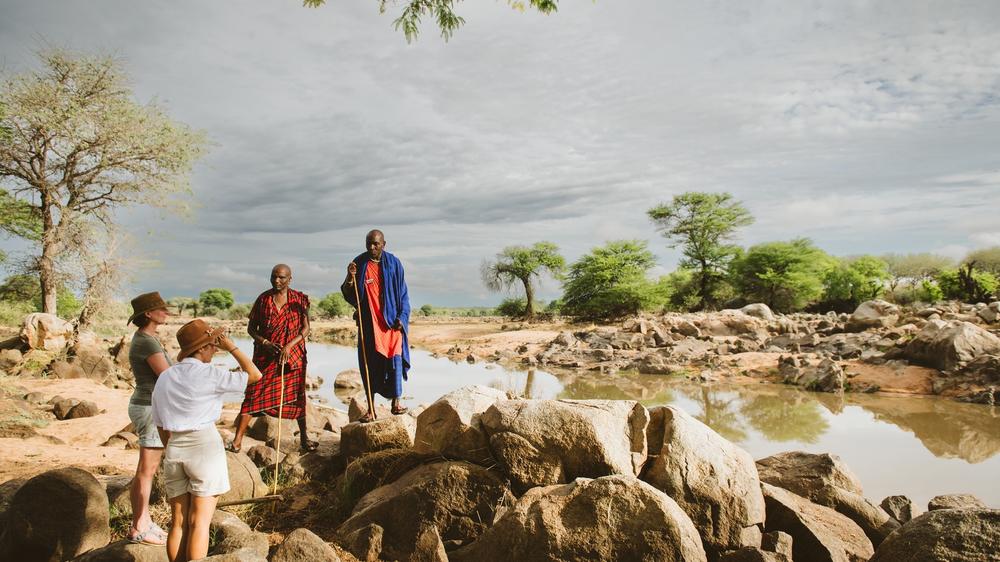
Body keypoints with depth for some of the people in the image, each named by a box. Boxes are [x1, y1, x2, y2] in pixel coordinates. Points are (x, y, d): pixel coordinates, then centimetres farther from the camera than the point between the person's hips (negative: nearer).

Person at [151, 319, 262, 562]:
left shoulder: (164, 378, 9)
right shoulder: (209, 375, -11)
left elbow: (161, 426, 13)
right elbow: (255, 375, -7)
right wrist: (231, 347, -2)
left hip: (175, 450, 6)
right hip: (205, 446, -6)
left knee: (178, 522, 13)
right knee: (199, 523, 0)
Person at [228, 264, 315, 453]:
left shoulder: (299, 299, 0)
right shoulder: (263, 299, 1)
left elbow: (306, 328, -4)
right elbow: (251, 328, 5)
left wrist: (289, 345, -17)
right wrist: (264, 343, -13)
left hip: (293, 356, 0)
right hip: (266, 357, 0)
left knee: (296, 395, 9)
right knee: (254, 395, -5)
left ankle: (304, 437, 21)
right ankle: (237, 440, -1)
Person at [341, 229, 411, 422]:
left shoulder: (393, 263, 1)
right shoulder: (359, 263, 2)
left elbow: (402, 292, 4)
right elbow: (348, 295, 1)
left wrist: (402, 316, -5)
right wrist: (350, 277, -17)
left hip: (391, 319, -1)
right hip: (369, 321, 1)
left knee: (394, 358, -5)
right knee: (369, 362, 2)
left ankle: (396, 402, 8)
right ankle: (371, 409, 9)